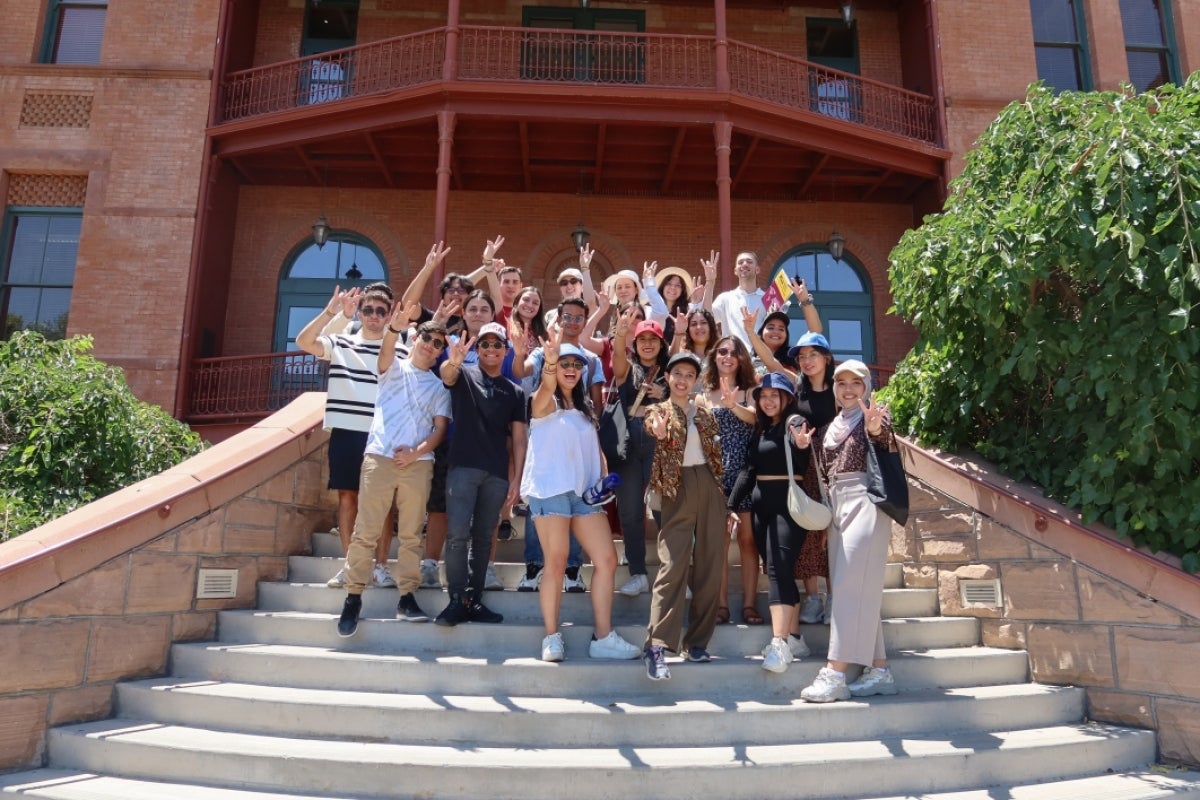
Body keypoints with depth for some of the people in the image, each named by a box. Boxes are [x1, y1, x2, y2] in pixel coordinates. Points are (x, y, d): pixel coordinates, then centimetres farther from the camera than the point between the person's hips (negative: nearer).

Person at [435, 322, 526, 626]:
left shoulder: (515, 391, 12)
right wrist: (453, 361, -44)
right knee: (457, 534, -8)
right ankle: (457, 600, 0)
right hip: (463, 467, -3)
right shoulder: (464, 375, 5)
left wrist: (516, 479, 1)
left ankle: (473, 600, 15)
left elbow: (519, 438, 9)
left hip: (497, 474, 3)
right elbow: (446, 374, -20)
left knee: (483, 538, 8)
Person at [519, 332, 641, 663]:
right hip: (550, 490, -6)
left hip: (584, 492, 6)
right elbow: (545, 387, -23)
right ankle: (552, 637, 7)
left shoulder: (585, 408, 20)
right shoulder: (544, 403, 2)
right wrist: (550, 361, -44)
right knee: (556, 564, -6)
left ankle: (603, 638, 6)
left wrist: (604, 480, 2)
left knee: (607, 560, 0)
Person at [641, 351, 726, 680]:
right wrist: (659, 433, -37)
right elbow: (652, 426, -19)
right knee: (673, 565, -12)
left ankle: (696, 642, 12)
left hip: (710, 486, 4)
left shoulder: (704, 407, 14)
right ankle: (657, 646, -12)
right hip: (679, 488, -4)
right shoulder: (658, 411, 4)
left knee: (710, 566, 3)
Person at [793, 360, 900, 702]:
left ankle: (835, 673, -11)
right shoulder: (830, 425, 18)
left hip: (864, 502, -8)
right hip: (836, 504, 8)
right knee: (860, 589, 8)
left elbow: (886, 444, -23)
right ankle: (878, 670, 14)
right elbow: (824, 471, 21)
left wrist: (877, 429, -45)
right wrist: (806, 445, 4)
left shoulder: (874, 416, -2)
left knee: (850, 586, -11)